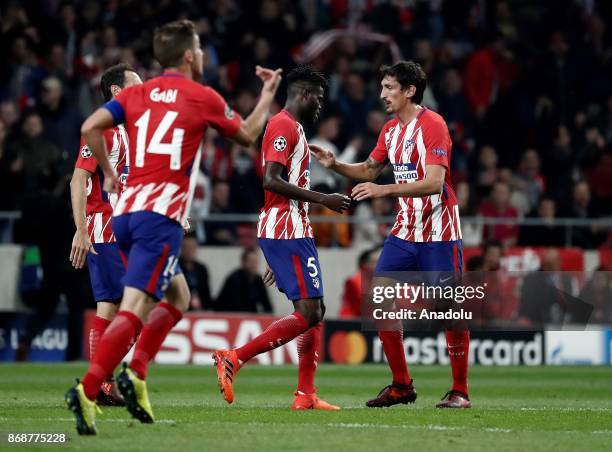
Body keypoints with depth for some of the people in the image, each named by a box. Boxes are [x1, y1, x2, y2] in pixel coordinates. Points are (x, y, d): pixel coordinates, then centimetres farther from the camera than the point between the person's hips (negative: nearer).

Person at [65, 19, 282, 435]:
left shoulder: (137, 94, 13)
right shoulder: (203, 97, 1)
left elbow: (90, 127, 1)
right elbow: (247, 135, 18)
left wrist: (109, 172, 14)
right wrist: (268, 94, 33)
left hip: (126, 211, 7)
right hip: (160, 216, -7)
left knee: (178, 296, 23)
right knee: (135, 310, -14)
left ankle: (136, 372, 7)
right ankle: (87, 391, -29)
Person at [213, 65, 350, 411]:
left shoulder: (292, 127, 21)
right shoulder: (284, 126, -11)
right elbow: (272, 181, -21)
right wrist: (323, 199, -19)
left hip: (293, 232, 11)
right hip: (287, 230, -11)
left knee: (316, 310, 11)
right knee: (308, 314, -13)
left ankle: (306, 395, 9)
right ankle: (234, 359, -16)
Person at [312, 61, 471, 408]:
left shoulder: (433, 125, -15)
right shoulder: (391, 130, 10)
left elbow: (434, 183, -24)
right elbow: (369, 170, 24)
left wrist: (384, 190, -31)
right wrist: (335, 164, 7)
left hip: (439, 233, -8)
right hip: (405, 231, 8)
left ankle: (460, 391, 4)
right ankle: (402, 386, 8)